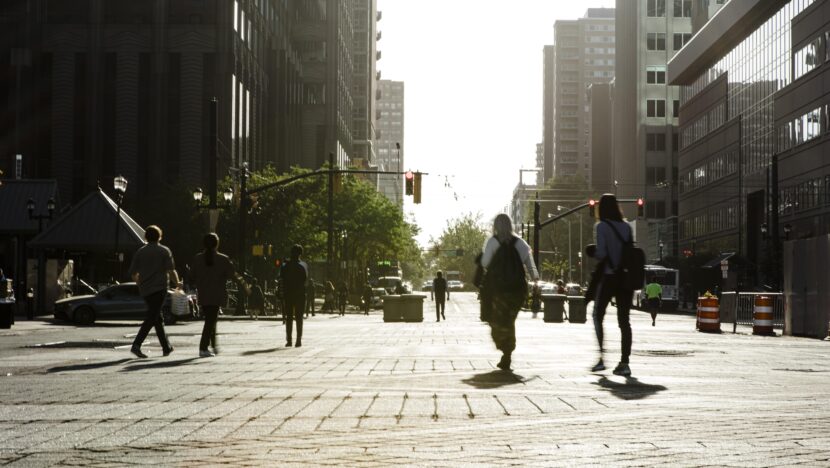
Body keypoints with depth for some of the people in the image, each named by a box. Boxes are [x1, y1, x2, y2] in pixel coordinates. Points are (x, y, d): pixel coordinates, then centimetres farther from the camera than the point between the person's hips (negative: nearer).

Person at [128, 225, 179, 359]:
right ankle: (137, 345, -23)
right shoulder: (164, 251, -2)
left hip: (145, 290, 5)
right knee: (151, 318, -9)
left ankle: (167, 347, 22)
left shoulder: (140, 252, 8)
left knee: (158, 318, 15)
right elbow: (171, 271, -10)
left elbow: (133, 274, 7)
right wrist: (177, 284, 6)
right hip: (159, 288, -5)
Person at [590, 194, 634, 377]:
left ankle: (601, 358, 1)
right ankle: (624, 362, 1)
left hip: (609, 277, -4)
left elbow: (601, 253, -16)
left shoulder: (602, 226, -8)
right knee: (624, 320, 6)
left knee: (598, 316, 10)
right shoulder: (626, 226, 7)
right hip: (626, 277, 4)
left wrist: (592, 254, 4)